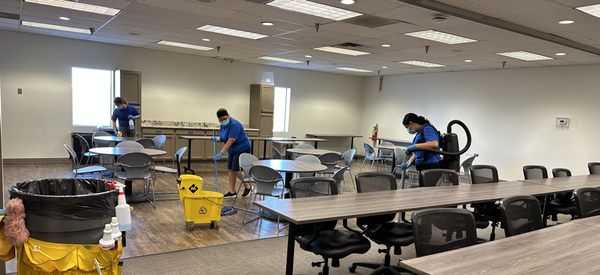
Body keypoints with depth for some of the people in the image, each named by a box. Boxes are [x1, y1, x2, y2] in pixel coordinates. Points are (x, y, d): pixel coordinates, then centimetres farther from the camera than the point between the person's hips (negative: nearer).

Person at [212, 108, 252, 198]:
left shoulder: (234, 125, -24)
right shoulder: (223, 125, 3)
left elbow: (231, 140, -29)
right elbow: (223, 138, 12)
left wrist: (221, 153, -31)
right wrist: (217, 139, -9)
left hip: (242, 149, -9)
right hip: (233, 150, 9)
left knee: (236, 170, -11)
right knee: (230, 170, 6)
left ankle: (248, 186, 8)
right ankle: (232, 191, 12)